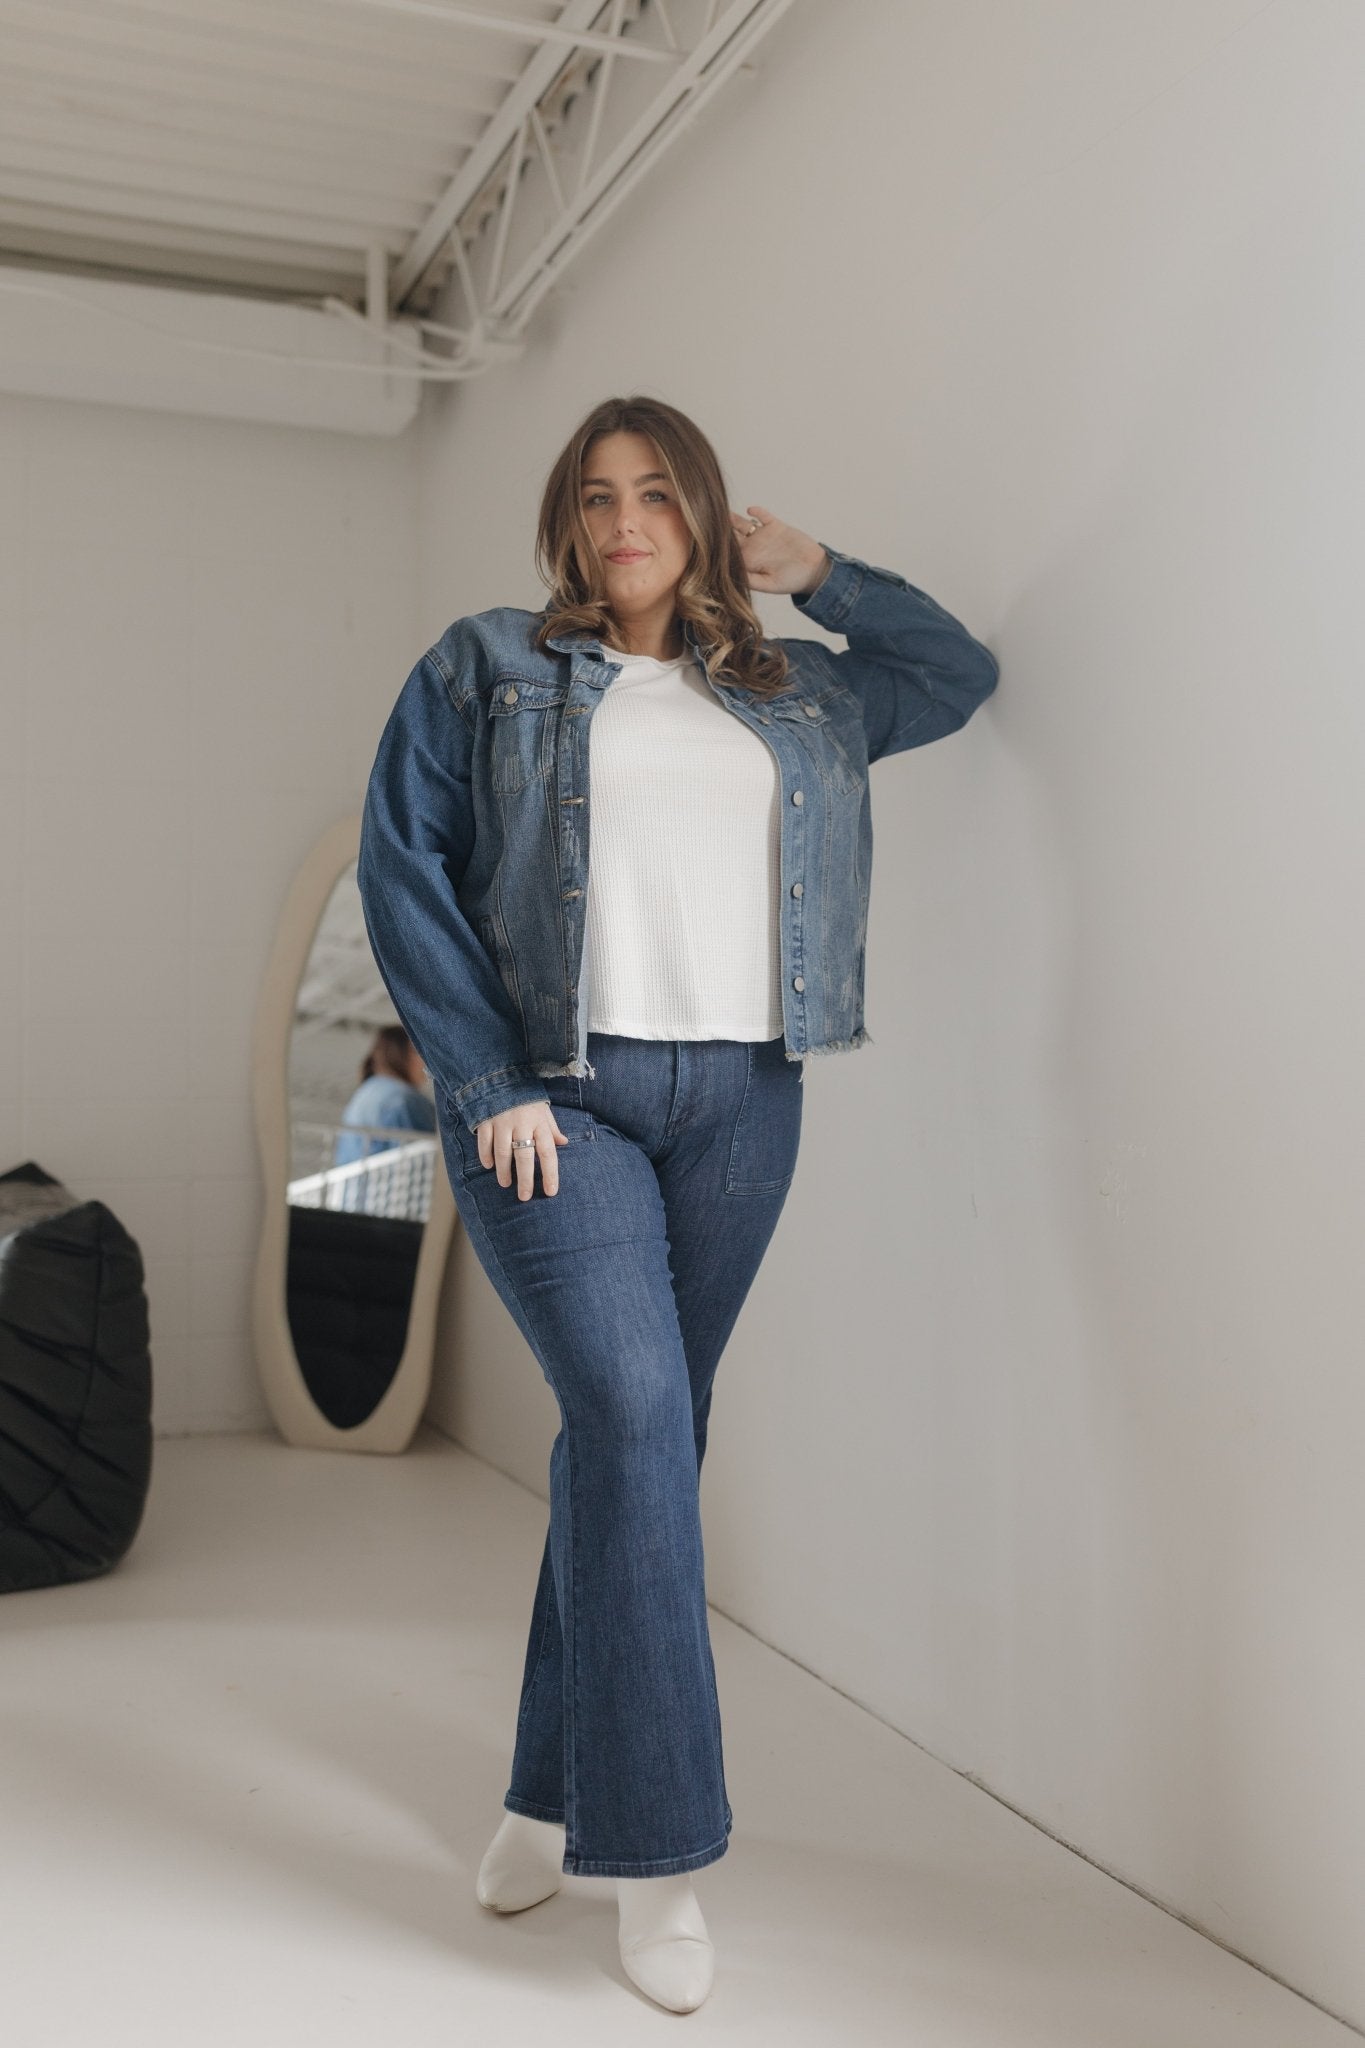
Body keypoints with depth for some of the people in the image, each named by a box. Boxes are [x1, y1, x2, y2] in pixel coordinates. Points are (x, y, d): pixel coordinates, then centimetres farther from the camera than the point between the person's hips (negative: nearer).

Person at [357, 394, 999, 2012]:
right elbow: (400, 867, 0)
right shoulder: (479, 669, 7)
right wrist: (485, 1081, -9)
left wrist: (819, 575, 19)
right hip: (554, 1098, -3)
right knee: (631, 1413, -16)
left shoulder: (790, 695, 17)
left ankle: (558, 1792, 23)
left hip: (739, 1104, 4)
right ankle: (654, 1850, -5)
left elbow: (962, 676, 28)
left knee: (639, 1437, 7)